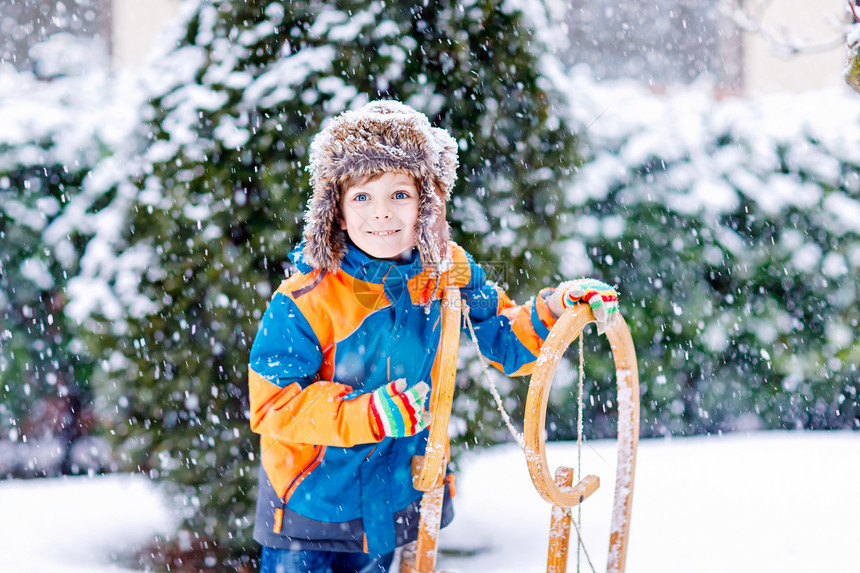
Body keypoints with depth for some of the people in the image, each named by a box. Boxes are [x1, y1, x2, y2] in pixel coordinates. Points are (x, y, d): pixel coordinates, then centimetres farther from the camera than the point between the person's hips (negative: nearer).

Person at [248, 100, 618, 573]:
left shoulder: (448, 273, -6)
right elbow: (274, 406, -21)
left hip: (398, 495, 4)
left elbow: (505, 342, 5)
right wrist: (367, 413, -33)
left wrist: (553, 310, -15)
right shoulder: (307, 299, -21)